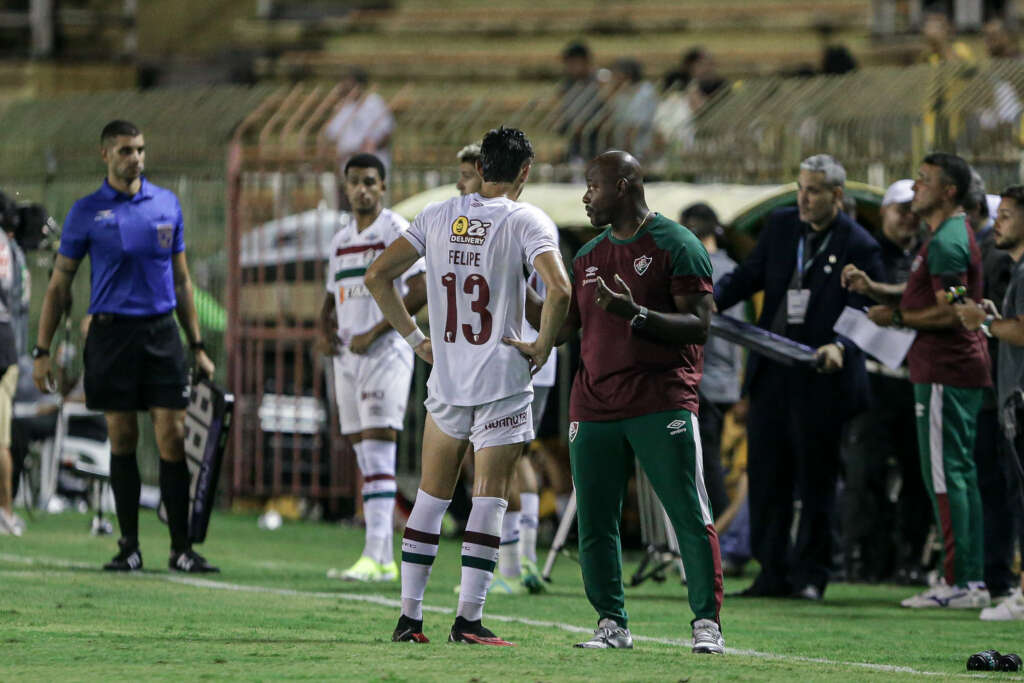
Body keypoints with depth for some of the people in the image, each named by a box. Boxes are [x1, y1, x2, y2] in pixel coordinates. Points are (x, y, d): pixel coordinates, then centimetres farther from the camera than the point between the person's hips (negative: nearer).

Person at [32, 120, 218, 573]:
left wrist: (197, 347, 13)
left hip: (161, 332, 1)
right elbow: (59, 284, 6)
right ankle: (129, 547, 9)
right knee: (122, 441, 2)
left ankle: (181, 548, -3)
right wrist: (42, 352, 1)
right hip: (111, 334, -1)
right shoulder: (87, 212, 2)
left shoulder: (166, 204, 9)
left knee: (172, 438, -5)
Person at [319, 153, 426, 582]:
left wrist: (374, 333, -16)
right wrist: (325, 330, 4)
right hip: (347, 355, 8)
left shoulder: (397, 231, -6)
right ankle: (384, 559, 9)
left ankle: (374, 555, -21)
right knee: (365, 460, 6)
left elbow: (420, 291, -14)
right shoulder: (341, 238, 17)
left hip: (386, 352, -8)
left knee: (379, 454, -15)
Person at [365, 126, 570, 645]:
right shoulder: (527, 221, -7)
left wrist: (415, 338, 12)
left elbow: (377, 276, 7)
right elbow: (558, 288, -23)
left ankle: (409, 616, 12)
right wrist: (543, 344, -7)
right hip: (503, 380, -4)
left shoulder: (438, 216, 6)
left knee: (431, 495, 13)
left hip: (445, 378, 4)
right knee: (489, 498, 0)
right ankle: (468, 618, -4)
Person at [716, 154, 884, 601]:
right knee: (766, 476, 7)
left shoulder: (859, 247, -9)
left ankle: (810, 575, 11)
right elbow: (749, 276, 15)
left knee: (816, 479, 2)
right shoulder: (780, 226, 7)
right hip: (772, 373, 5)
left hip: (819, 379, -5)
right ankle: (773, 572, 15)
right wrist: (707, 303, -2)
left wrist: (840, 346, -30)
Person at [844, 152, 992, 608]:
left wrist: (897, 318, -11)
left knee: (944, 476, -9)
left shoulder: (947, 243, -16)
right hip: (962, 370, 11)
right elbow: (919, 295, 24)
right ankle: (972, 582, 14)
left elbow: (949, 313, -22)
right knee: (961, 474, 12)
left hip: (945, 373, -11)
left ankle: (958, 583, -9)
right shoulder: (951, 236, 18)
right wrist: (872, 289, 10)